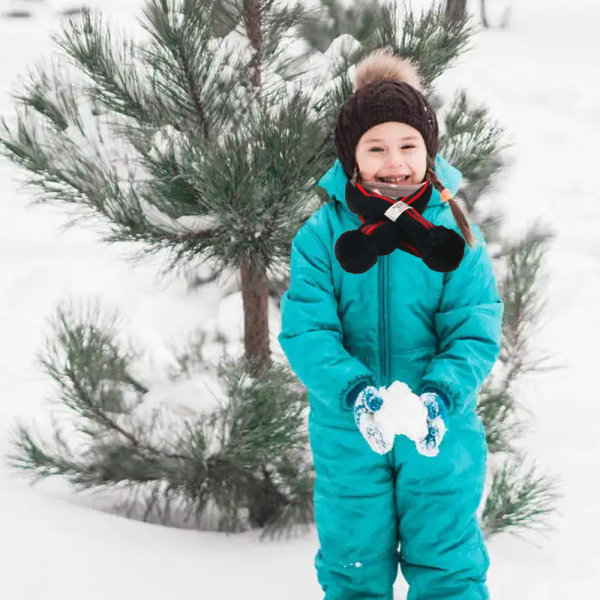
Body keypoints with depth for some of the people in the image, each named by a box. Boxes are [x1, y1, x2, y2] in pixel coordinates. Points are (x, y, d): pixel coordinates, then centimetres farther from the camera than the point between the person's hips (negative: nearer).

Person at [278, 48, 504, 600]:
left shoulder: (454, 233, -7)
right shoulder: (322, 236, -8)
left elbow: (475, 332, -10)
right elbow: (305, 331, -13)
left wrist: (441, 394, -29)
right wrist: (353, 392, -30)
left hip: (441, 435, 0)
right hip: (348, 436, 0)